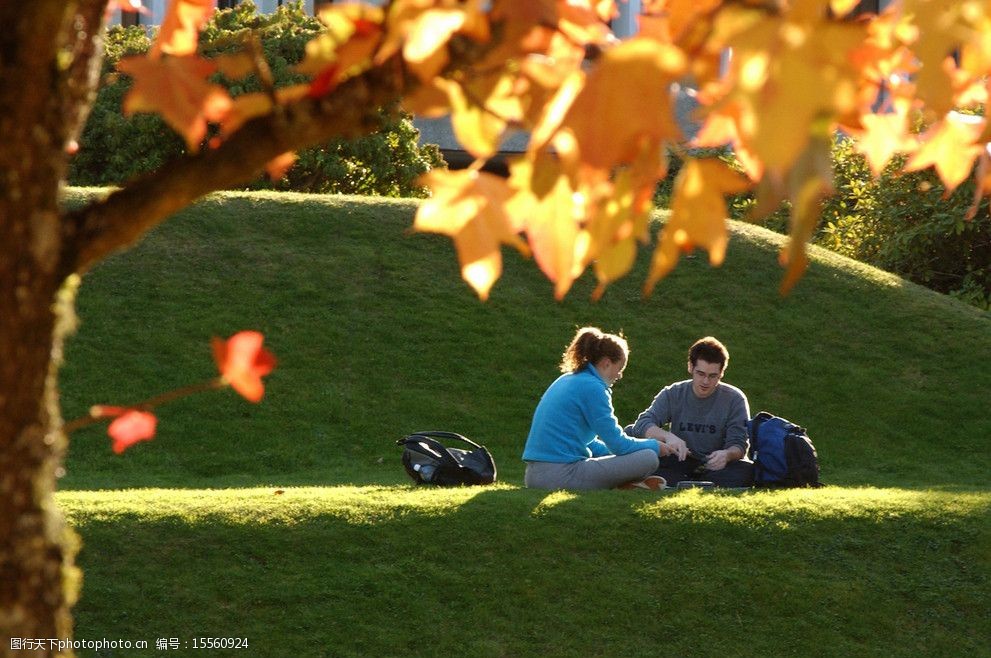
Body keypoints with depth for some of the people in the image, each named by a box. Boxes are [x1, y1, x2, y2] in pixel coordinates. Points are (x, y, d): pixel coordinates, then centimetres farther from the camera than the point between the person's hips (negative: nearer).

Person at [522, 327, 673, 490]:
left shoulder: (566, 380, 18)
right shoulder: (591, 387, -9)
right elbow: (618, 443, -8)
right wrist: (655, 446, 9)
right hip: (562, 476, -10)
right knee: (648, 458, -10)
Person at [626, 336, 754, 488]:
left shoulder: (734, 399, -3)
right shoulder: (672, 394, 1)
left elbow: (739, 444, -9)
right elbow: (643, 424, -12)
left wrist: (727, 454, -35)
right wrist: (666, 436, -35)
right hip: (679, 464, 1)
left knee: (748, 470, -33)